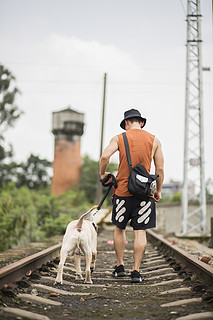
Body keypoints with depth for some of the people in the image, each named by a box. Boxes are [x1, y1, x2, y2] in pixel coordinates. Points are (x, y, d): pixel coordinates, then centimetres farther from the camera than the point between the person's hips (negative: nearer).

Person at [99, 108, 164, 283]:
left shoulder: (119, 138, 2)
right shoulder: (154, 140, 5)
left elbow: (105, 156, -15)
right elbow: (160, 168, 3)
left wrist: (103, 173, 2)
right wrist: (158, 191, 14)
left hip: (122, 190, 0)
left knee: (119, 228, 16)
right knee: (140, 231, 2)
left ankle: (120, 266, 20)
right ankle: (136, 271, 0)